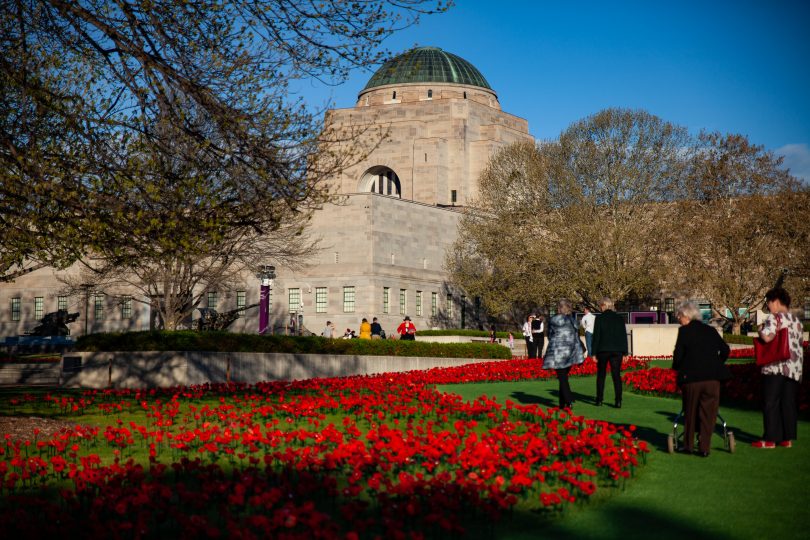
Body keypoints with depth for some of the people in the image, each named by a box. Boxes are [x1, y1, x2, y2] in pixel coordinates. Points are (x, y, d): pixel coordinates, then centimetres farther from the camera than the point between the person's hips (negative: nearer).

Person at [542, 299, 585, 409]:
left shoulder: (553, 320, -5)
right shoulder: (573, 320, 7)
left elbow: (550, 336, 5)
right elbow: (577, 337, 9)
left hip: (558, 352, -5)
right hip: (571, 352, 5)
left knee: (562, 378, -3)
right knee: (563, 377, 13)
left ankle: (569, 401, -16)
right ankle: (562, 403, 15)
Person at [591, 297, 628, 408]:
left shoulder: (599, 318, -6)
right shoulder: (620, 318, 4)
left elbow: (596, 336, -6)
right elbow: (624, 336, 5)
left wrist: (594, 352, -2)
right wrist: (624, 352, 9)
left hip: (603, 350, -2)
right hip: (617, 350, 2)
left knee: (601, 375, 12)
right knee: (616, 375, 2)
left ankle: (599, 400, 12)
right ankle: (618, 401, -6)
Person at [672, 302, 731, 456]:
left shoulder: (684, 331, -1)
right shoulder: (711, 330, 12)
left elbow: (678, 354, -5)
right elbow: (725, 350, 12)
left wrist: (677, 368, 13)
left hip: (691, 377, -3)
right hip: (712, 378, 3)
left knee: (690, 413, 13)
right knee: (708, 413, 8)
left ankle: (688, 445, 20)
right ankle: (704, 448, 7)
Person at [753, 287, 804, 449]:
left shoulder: (774, 317, -10)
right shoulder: (796, 320, 13)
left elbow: (767, 337, -23)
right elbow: (799, 344, 16)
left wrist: (760, 331, -5)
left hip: (776, 367, -7)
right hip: (794, 368, 7)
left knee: (770, 404, 0)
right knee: (789, 404, 10)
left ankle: (770, 439, 1)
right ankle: (788, 438, 12)